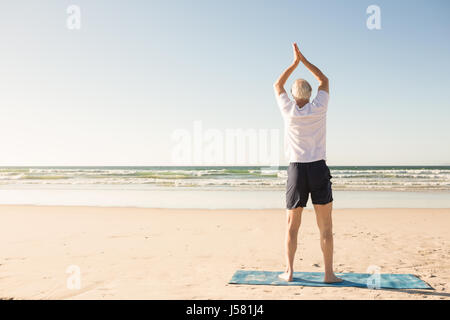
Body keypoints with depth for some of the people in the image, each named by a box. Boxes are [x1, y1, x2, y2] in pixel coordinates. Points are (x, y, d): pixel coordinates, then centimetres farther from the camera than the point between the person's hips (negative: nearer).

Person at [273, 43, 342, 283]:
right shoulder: (319, 108, 0)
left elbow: (277, 85, 17)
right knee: (325, 226, 4)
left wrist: (295, 62, 20)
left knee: (292, 225, 9)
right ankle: (329, 273, 7)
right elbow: (324, 80, 17)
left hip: (296, 170, 1)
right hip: (319, 169, 0)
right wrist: (303, 59, 17)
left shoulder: (289, 110, -1)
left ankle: (289, 271, 10)